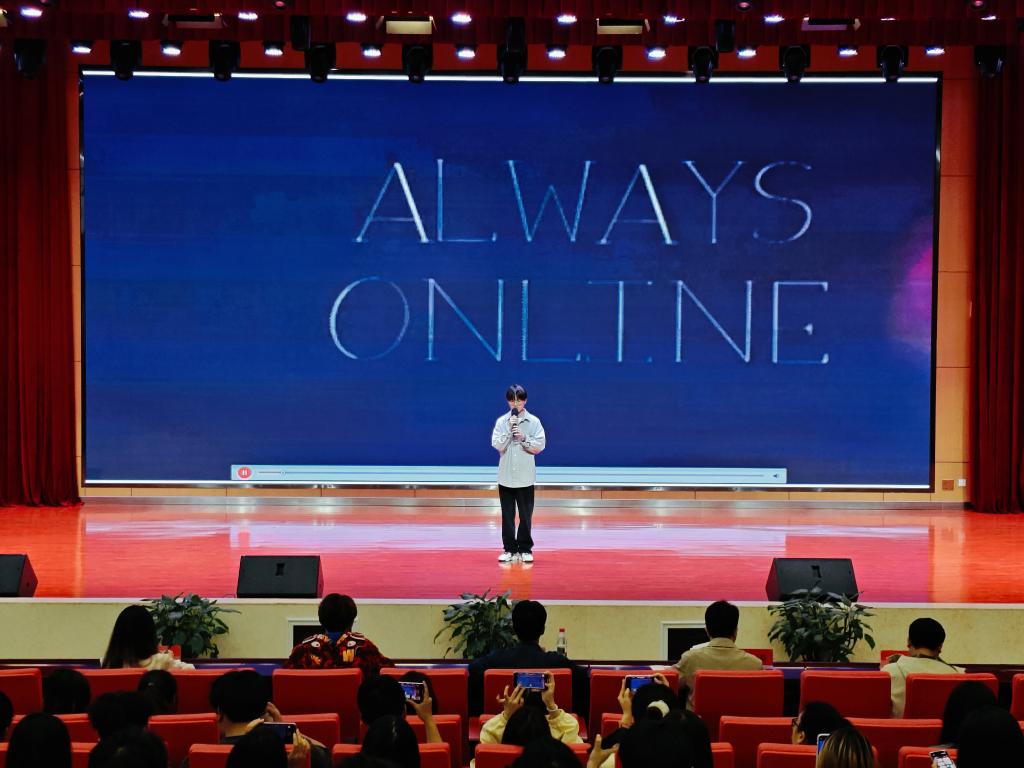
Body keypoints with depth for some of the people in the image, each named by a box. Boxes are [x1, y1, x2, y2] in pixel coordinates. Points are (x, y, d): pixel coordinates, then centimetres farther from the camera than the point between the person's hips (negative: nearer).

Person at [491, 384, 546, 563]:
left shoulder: (533, 421, 0)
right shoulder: (501, 421, 2)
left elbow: (539, 446, -5)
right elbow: (497, 445, -7)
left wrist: (523, 437, -16)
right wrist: (509, 430, -16)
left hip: (525, 477, -1)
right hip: (506, 476, 1)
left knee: (526, 514, 2)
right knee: (507, 515, 4)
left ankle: (525, 549, 11)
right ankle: (510, 549, 12)